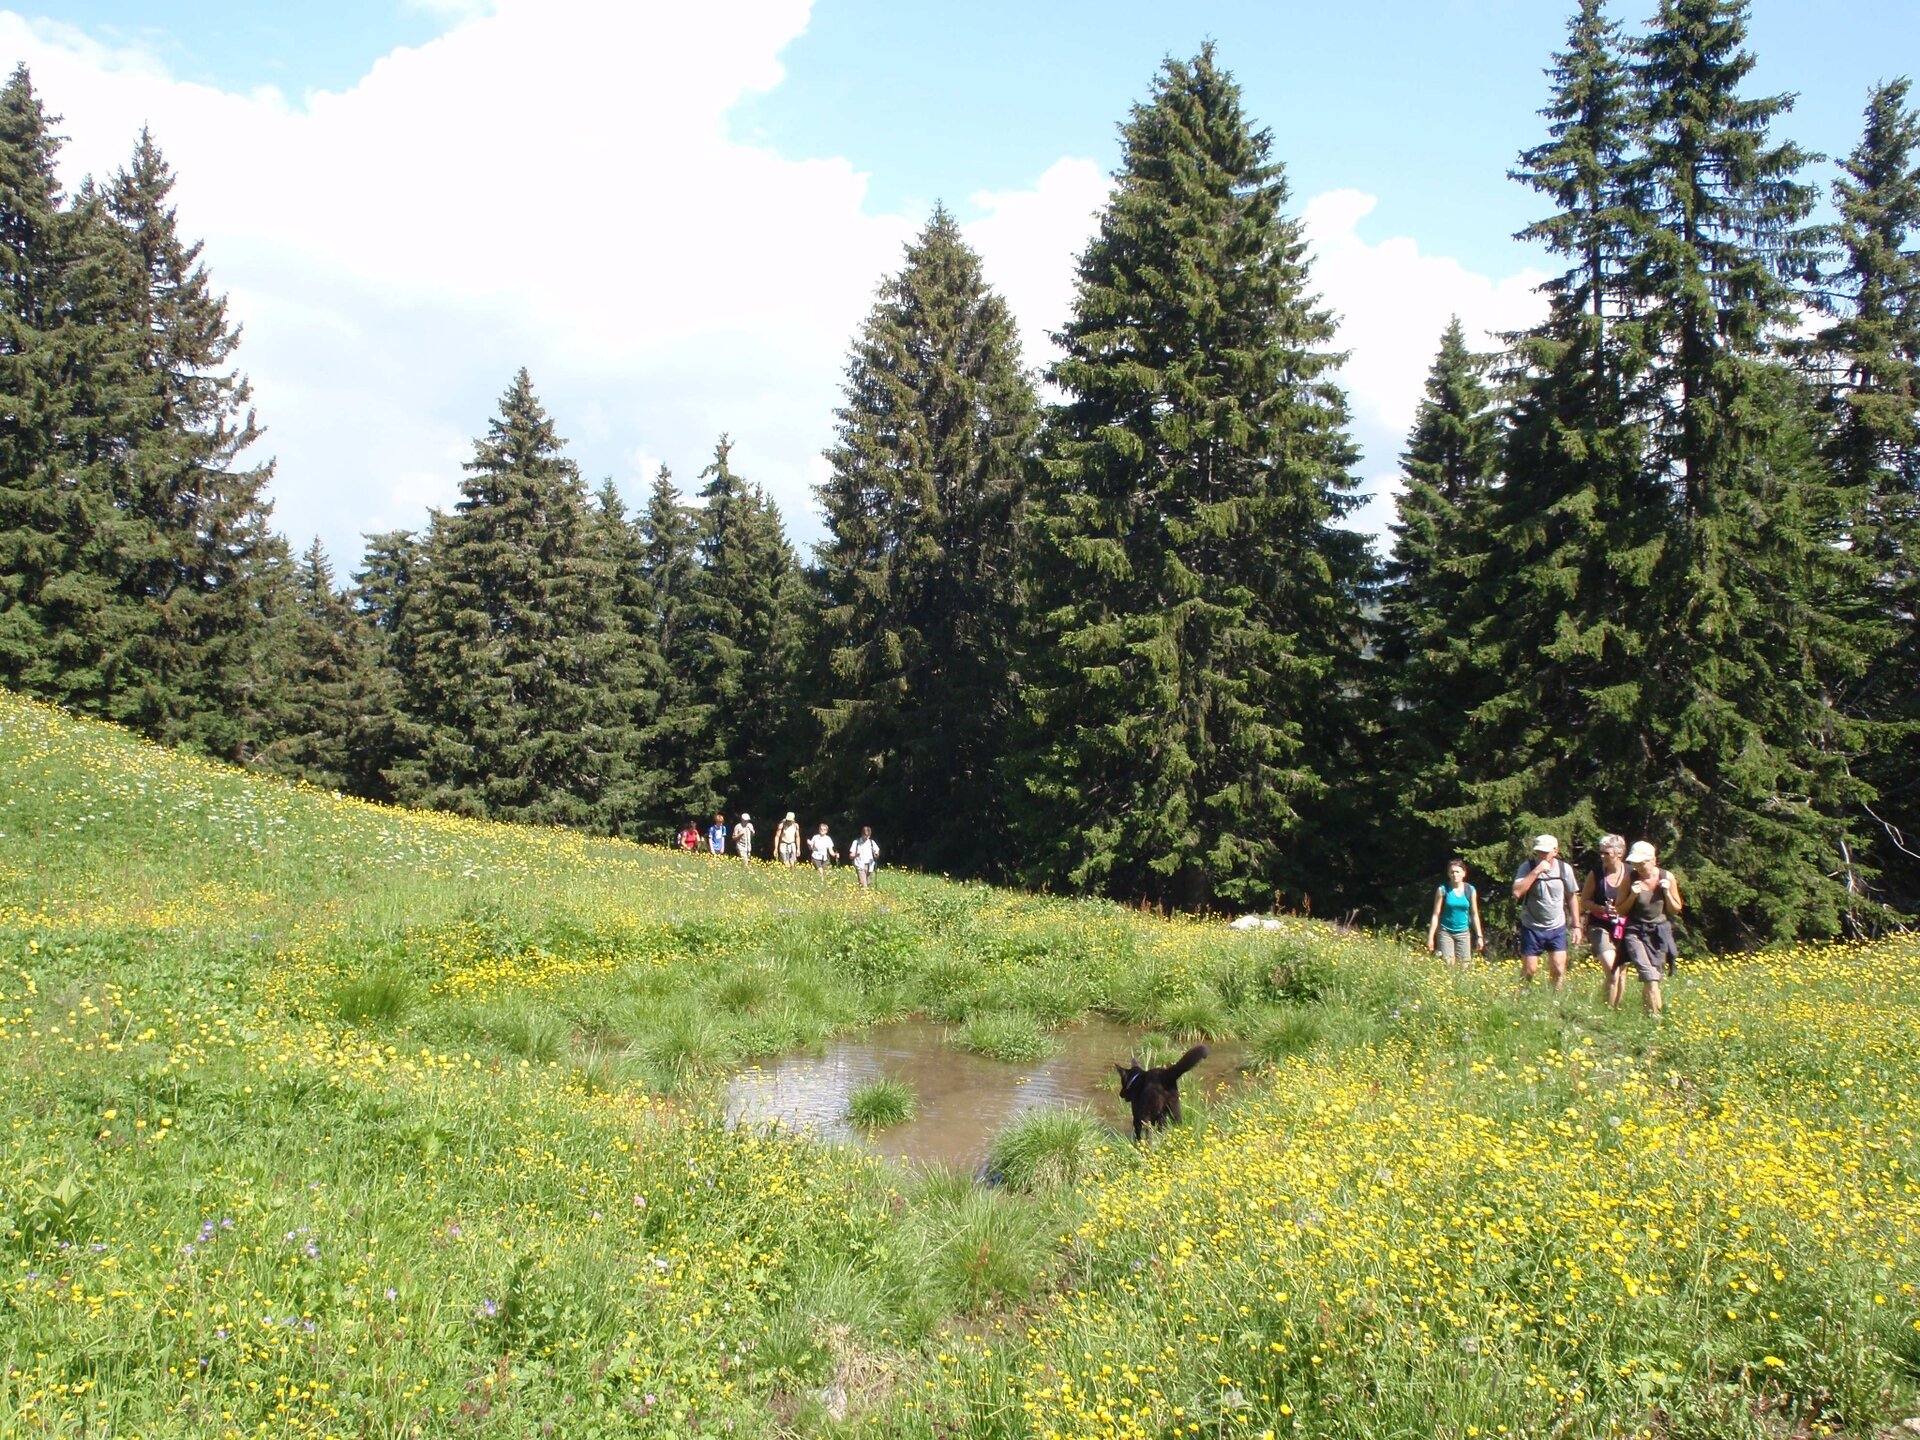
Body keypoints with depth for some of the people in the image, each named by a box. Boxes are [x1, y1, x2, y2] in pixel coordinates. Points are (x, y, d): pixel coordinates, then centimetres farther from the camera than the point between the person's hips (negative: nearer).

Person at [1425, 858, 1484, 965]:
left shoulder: (1470, 891, 3)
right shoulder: (1443, 890, -3)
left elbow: (1474, 914, 9)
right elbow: (1436, 915, -2)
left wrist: (1479, 936, 6)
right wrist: (1430, 936, -5)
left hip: (1463, 933, 2)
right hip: (1445, 932, -2)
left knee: (1464, 965, -1)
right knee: (1448, 965, -10)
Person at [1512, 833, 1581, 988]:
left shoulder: (1564, 869, -3)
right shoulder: (1527, 867, -10)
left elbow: (1572, 897, 8)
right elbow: (1517, 893, -24)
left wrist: (1576, 925, 6)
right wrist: (1536, 871, -26)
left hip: (1557, 927, 2)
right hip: (1531, 927, -1)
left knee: (1559, 970, -5)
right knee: (1529, 971, 3)